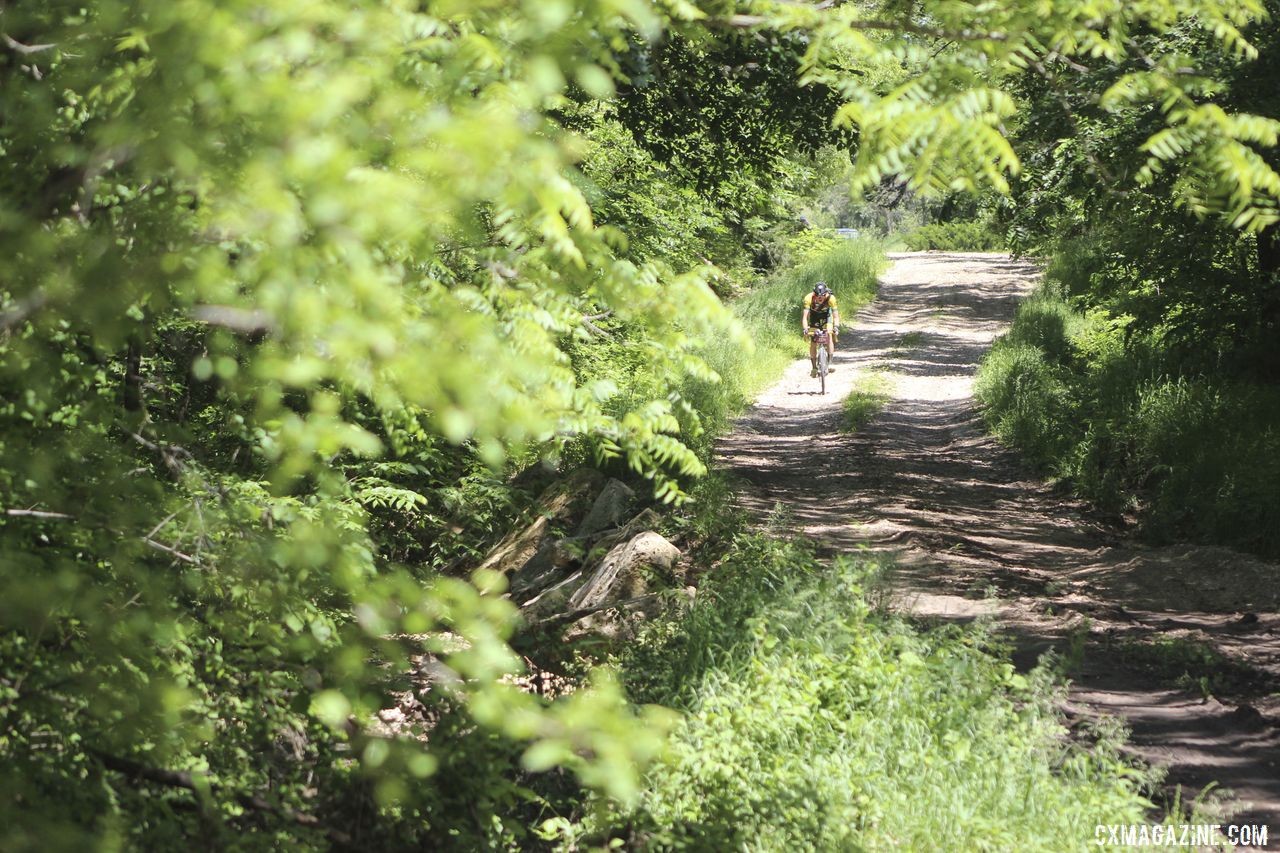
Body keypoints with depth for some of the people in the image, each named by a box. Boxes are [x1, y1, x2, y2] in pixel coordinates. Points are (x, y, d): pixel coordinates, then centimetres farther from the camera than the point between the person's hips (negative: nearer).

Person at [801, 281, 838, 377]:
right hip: (814, 317, 0)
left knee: (830, 334, -24)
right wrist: (804, 329, -50)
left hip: (826, 316, 0)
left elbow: (836, 316, -32)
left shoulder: (830, 298, -33)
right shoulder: (809, 298, -34)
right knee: (813, 342, -5)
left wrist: (836, 327, -49)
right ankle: (814, 368, 8)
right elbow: (805, 315, -36)